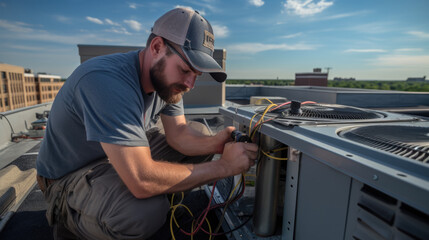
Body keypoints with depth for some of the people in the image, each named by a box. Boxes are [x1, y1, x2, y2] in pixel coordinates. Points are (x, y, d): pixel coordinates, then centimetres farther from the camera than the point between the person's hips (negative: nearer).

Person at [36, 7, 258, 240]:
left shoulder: (166, 77, -10)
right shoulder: (105, 80, -36)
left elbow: (178, 133, -7)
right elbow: (142, 181, -41)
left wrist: (216, 143, -27)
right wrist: (223, 166, -33)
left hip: (125, 153, 7)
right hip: (69, 176, -6)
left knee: (199, 132, 0)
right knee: (147, 211, -36)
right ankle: (69, 218, -1)